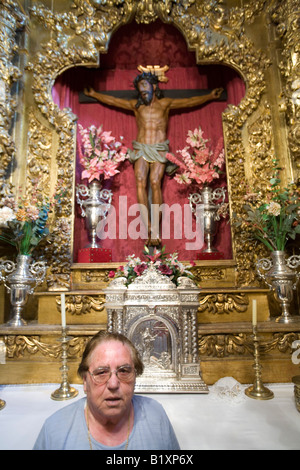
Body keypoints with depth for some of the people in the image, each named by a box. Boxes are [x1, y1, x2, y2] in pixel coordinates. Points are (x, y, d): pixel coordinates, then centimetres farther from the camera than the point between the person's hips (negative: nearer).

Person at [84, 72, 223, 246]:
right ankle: (149, 227, -24)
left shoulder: (164, 103, 12)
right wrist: (94, 94, 31)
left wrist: (210, 96, 17)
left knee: (155, 182, -22)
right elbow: (111, 100, 26)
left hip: (159, 150, -2)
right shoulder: (136, 105, 17)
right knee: (140, 182, -22)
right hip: (141, 149, 2)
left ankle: (155, 230, -24)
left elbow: (190, 101, 16)